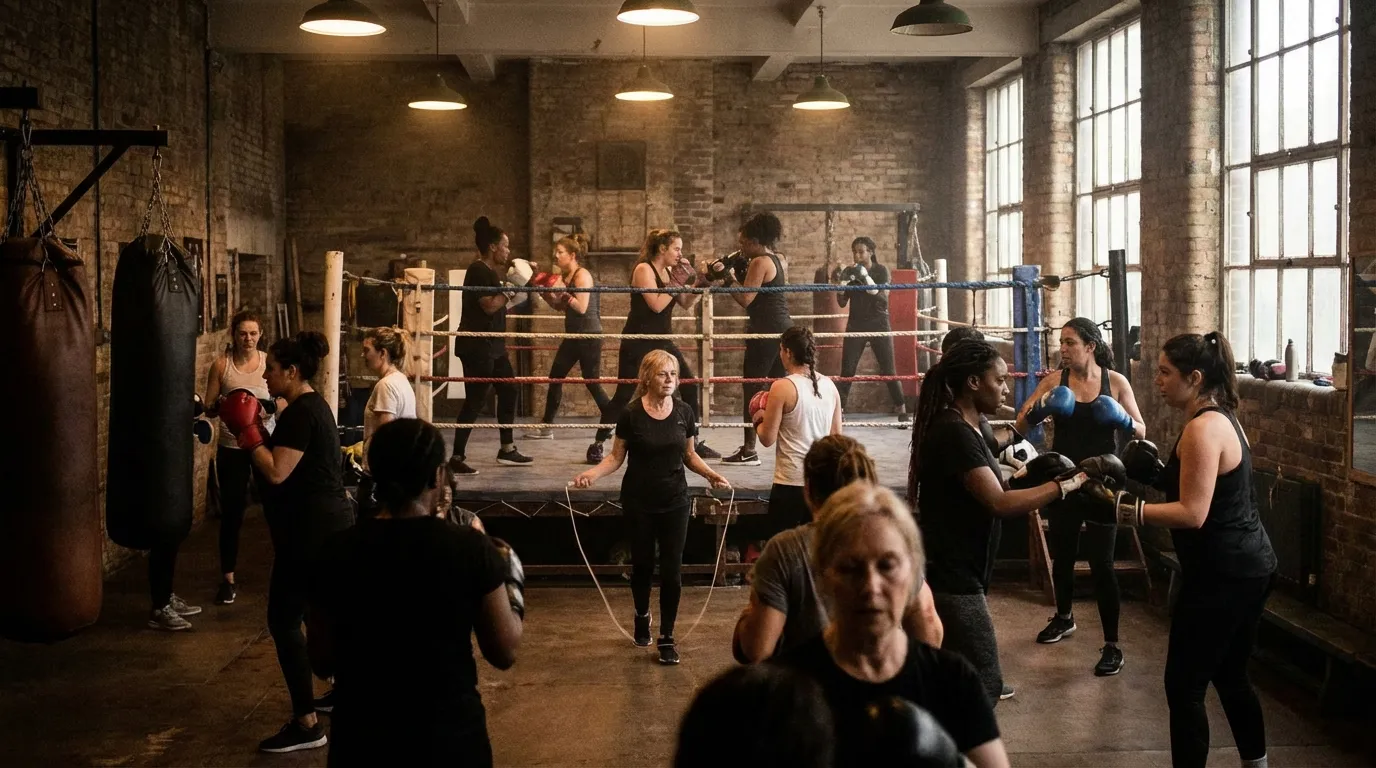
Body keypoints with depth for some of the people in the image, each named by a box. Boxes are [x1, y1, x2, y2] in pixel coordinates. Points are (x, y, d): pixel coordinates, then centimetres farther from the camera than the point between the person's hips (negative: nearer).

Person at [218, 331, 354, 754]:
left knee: (284, 621, -5)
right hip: (328, 525, 10)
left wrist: (247, 433, -14)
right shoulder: (312, 406, 14)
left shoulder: (301, 413, -18)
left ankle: (306, 725, -2)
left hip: (310, 531, -10)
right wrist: (258, 431, 7)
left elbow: (277, 472, -23)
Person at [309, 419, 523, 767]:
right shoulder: (470, 549, -13)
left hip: (360, 739, 1)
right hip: (450, 737, -1)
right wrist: (513, 591, 10)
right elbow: (505, 653, -5)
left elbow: (322, 662, 2)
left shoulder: (336, 552, -7)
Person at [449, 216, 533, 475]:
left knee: (508, 391, 14)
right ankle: (457, 457, -5)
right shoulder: (478, 271, -14)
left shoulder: (491, 272, 16)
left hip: (492, 345, 11)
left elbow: (500, 304, 19)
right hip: (476, 347, -11)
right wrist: (510, 289, -13)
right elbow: (489, 305, -22)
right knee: (475, 400, -9)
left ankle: (507, 450, 23)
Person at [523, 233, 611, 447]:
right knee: (555, 377, 8)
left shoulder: (582, 275, -15)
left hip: (590, 336, -9)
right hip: (573, 335, 9)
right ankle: (547, 428, 14)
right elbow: (560, 307, 18)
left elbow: (582, 307, -23)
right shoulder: (565, 276, 10)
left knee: (592, 383, -4)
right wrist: (545, 293, 4)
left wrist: (561, 291, -21)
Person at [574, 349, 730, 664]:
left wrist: (710, 474, -7)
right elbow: (616, 457, -4)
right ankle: (642, 616, 41)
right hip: (639, 502, -1)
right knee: (642, 563, 13)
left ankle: (667, 638, 10)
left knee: (671, 569, -1)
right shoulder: (632, 415, -10)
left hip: (675, 502, 2)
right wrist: (592, 473, -20)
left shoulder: (684, 412, -2)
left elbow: (689, 455, 9)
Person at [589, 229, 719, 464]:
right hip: (638, 343, -7)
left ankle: (695, 443, 11)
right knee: (624, 395, -5)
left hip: (662, 342, 7)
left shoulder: (668, 271, 10)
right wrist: (677, 283, -16)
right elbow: (656, 305, -22)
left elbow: (686, 304, 13)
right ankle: (598, 444, 6)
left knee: (690, 387, 2)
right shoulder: (643, 269, -12)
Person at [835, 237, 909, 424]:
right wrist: (841, 282, -14)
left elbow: (883, 298, -17)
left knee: (888, 370, -3)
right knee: (847, 370, -5)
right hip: (856, 325, 2)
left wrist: (866, 279, -27)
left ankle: (902, 412, 2)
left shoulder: (881, 271, -4)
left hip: (878, 324, -2)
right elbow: (842, 302, 4)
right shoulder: (850, 272, 4)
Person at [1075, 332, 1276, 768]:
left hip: (1222, 574, -11)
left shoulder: (1202, 428, -20)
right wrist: (1157, 475, 7)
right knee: (1230, 677, 23)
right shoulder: (1220, 417, 11)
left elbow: (1193, 514, -24)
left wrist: (1121, 509, -24)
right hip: (1247, 566, 11)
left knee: (1184, 686, -3)